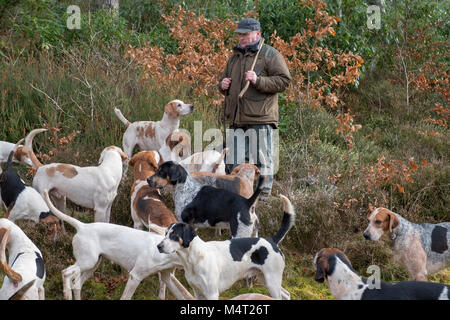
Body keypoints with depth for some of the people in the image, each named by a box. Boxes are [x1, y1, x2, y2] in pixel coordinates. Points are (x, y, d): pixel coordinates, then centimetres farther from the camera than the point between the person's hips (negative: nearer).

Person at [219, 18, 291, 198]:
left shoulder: (270, 55, 0)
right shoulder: (234, 57, 22)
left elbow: (284, 81, -8)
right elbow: (224, 80, 33)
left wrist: (258, 81, -18)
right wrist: (223, 86, 8)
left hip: (260, 118, -7)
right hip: (236, 120, 7)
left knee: (261, 161, -6)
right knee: (234, 162, 6)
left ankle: (263, 195, -1)